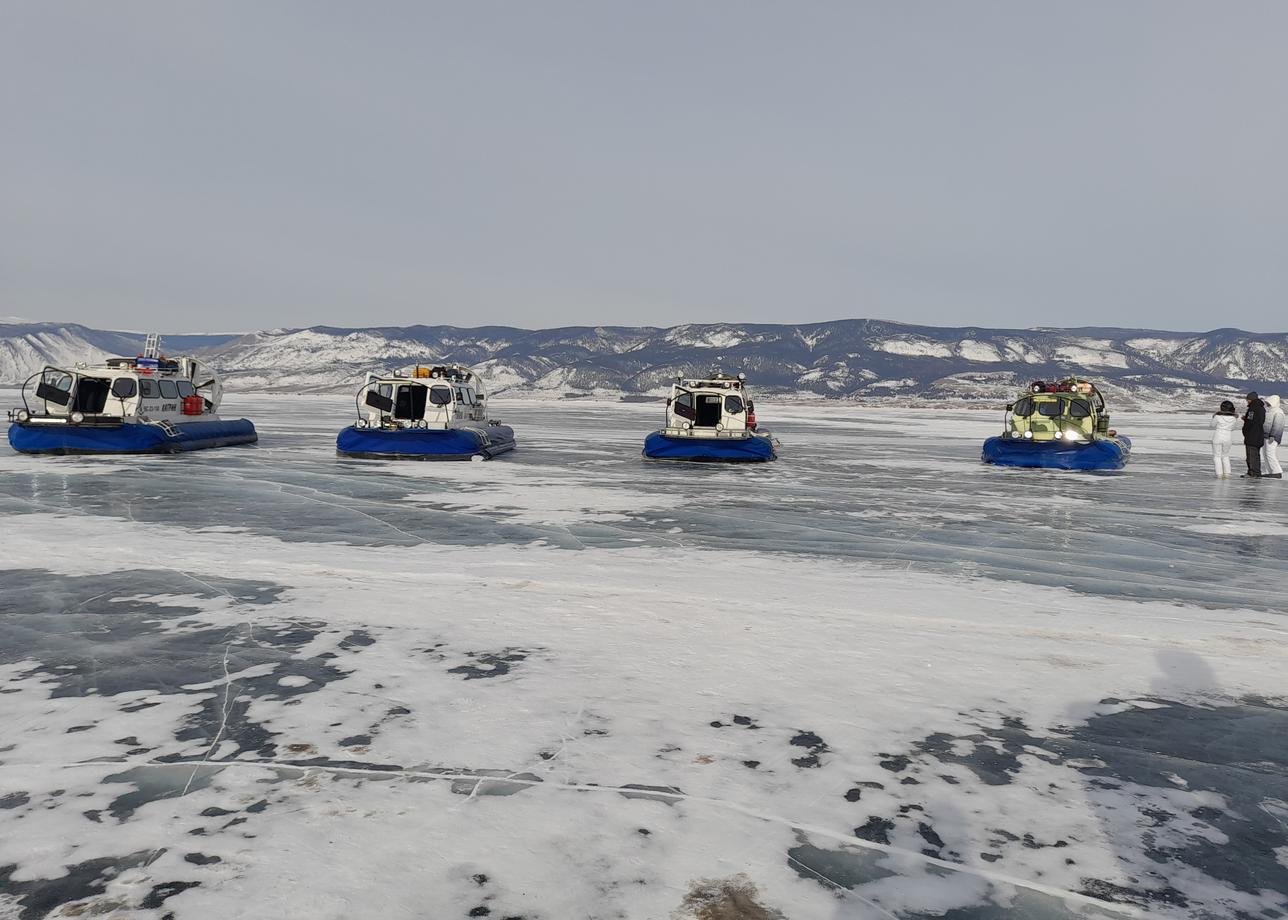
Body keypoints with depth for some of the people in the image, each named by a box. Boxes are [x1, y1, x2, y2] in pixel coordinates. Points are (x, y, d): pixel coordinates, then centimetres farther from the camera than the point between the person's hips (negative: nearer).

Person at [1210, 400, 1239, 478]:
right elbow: (1233, 428, 11)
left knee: (1217, 456, 6)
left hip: (1217, 437, -3)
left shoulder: (1218, 416, -13)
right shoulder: (1234, 418, -3)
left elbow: (1212, 426, 1)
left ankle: (1219, 474, -2)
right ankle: (1227, 473, 12)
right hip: (1227, 438, 3)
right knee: (1225, 456, 19)